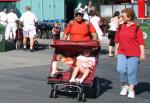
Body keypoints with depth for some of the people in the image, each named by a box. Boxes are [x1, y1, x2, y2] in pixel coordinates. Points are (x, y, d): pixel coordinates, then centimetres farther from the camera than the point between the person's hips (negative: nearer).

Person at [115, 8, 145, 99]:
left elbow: (141, 41, -5)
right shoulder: (121, 26, 7)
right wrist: (116, 50, 15)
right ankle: (125, 85, 14)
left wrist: (142, 53, -8)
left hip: (134, 54, -3)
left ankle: (131, 89, 17)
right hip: (122, 53, 3)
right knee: (121, 69, -10)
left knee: (132, 71, 2)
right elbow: (117, 39, 15)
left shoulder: (137, 27, -5)